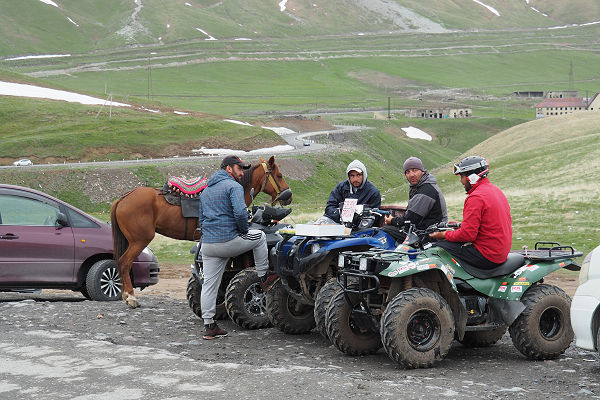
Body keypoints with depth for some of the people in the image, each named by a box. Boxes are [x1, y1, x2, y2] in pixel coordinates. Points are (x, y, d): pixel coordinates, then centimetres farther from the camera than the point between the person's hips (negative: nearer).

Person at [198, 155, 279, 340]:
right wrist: (244, 231, -4)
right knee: (259, 236, 18)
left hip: (207, 245, 7)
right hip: (229, 241, -7)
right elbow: (240, 212, -20)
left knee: (208, 285, 7)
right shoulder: (233, 186, -6)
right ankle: (264, 277, 25)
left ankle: (209, 326, 7)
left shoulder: (206, 190, 22)